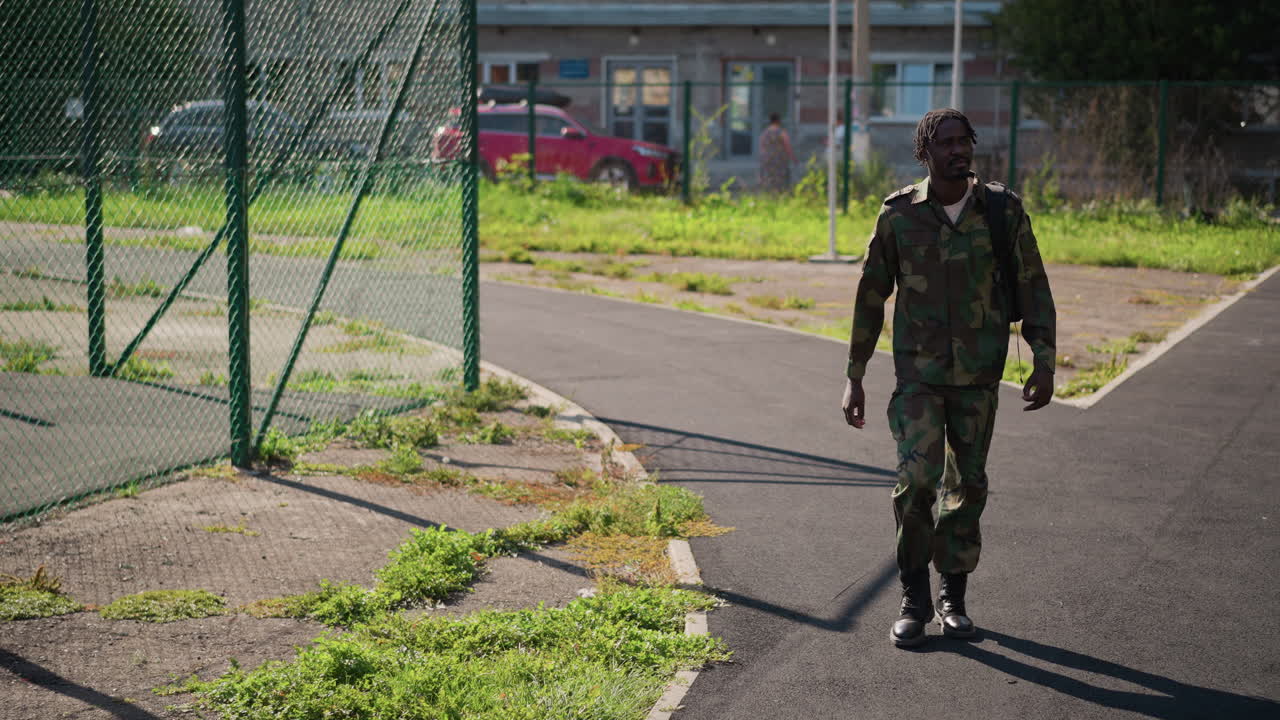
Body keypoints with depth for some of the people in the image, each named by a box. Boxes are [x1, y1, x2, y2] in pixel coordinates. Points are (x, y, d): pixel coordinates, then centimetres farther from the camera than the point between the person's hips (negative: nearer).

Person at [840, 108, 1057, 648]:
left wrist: (1044, 361, -7)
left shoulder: (1003, 210, -4)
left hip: (978, 375, 1)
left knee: (967, 486, 7)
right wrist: (854, 377, 3)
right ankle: (915, 599, 2)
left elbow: (1033, 288, 2)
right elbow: (871, 296, 3)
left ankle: (953, 598, 23)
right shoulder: (899, 215, -5)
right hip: (918, 373, -1)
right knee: (916, 481, -14)